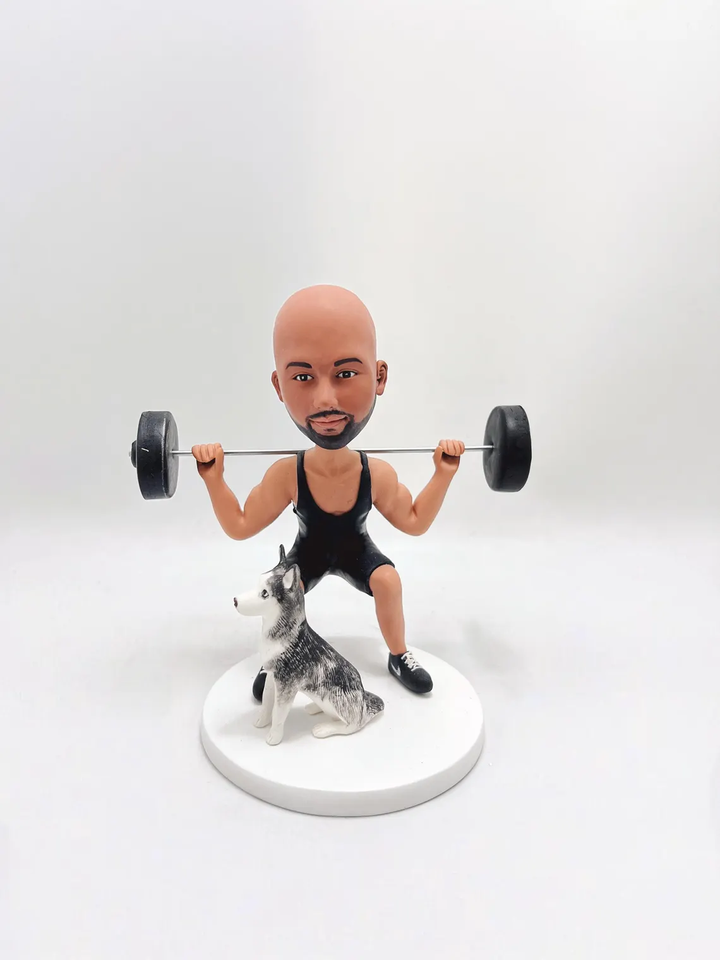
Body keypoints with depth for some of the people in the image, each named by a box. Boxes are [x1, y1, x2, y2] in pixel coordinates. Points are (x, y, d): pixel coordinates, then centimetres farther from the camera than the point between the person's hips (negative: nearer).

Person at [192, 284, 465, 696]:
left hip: (357, 549, 1)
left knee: (388, 580, -24)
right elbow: (240, 527, -15)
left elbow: (415, 523, -10)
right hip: (309, 551, 0)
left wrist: (444, 473, -21)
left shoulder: (378, 474, -32)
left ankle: (399, 655, 5)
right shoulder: (285, 475, -34)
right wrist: (214, 477, -27)